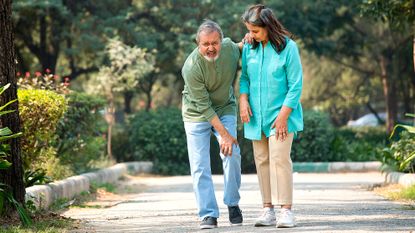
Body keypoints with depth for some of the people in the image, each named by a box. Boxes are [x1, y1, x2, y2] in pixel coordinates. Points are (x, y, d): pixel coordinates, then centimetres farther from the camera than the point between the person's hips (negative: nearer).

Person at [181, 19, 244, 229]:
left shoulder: (229, 47, -15)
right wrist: (224, 135, -24)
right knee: (199, 165, -8)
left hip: (225, 109, 3)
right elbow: (203, 106, -24)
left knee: (232, 155, -11)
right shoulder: (192, 68, -29)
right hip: (197, 114, -3)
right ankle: (208, 215, -3)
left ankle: (233, 204, 7)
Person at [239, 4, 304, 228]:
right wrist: (243, 99, -5)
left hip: (280, 113, -5)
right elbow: (244, 76, 14)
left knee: (280, 158, -13)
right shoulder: (249, 47, 3)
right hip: (256, 115, 5)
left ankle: (286, 210, -10)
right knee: (262, 161, 4)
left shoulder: (287, 47, -12)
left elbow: (296, 85, -10)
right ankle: (268, 210, 9)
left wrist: (283, 115, -14)